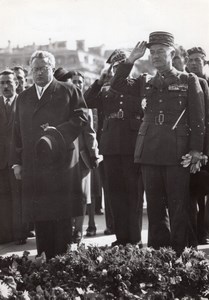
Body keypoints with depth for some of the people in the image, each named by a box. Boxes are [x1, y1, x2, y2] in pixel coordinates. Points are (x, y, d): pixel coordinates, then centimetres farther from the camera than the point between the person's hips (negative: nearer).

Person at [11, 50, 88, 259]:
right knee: (39, 215, 3)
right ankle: (44, 258, 8)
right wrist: (17, 162, 9)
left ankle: (62, 256, 3)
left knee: (62, 213, -3)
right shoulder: (23, 97, 18)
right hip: (33, 164, 4)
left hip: (61, 162, -4)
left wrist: (58, 132, -14)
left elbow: (81, 117, -1)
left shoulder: (68, 92, 6)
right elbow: (17, 132, 16)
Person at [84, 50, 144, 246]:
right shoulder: (106, 91, 15)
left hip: (132, 147, -4)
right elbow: (86, 103, 3)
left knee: (134, 193, -1)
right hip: (111, 148, 4)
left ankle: (135, 238, 4)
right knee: (115, 193, 6)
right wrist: (100, 81, -3)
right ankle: (121, 236, 13)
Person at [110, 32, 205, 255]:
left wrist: (196, 151, -7)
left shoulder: (189, 81, 4)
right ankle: (157, 252, 16)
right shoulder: (145, 82, 15)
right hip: (149, 153, 4)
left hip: (177, 153, -3)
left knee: (178, 207, 0)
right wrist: (131, 59, -3)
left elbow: (198, 119, 1)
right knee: (154, 207, 8)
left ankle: (179, 253, 8)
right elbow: (118, 85, 3)